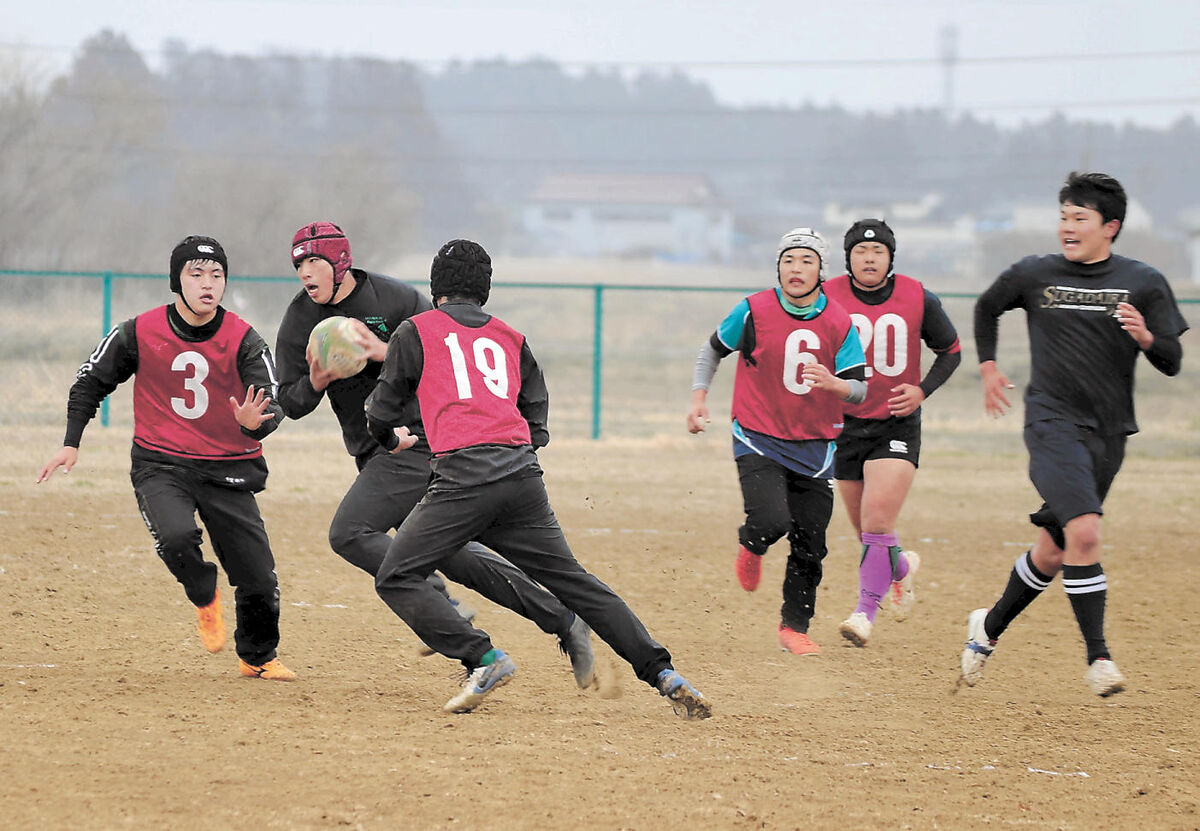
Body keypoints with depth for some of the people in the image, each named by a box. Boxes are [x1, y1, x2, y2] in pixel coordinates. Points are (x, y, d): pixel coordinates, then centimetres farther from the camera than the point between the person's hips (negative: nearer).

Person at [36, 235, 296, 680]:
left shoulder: (244, 341, -9)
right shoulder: (139, 333, -7)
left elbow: (272, 405, -18)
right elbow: (91, 383, 7)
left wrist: (254, 423, -42)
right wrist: (71, 443, -1)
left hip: (228, 470, 1)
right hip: (160, 464, -1)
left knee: (259, 579, -2)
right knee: (176, 536, -32)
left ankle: (258, 657, 30)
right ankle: (205, 600, 3)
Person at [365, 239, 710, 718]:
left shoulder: (416, 332, 10)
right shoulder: (510, 338, 23)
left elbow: (382, 413, 13)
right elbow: (537, 422, 24)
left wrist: (392, 439, 34)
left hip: (463, 476, -5)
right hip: (524, 473, 5)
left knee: (396, 580, 1)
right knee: (572, 580, 11)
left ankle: (483, 659, -16)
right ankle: (663, 674, 1)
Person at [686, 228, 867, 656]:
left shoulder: (839, 323, -3)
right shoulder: (754, 311, -7)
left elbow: (860, 390, -4)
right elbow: (714, 349, 10)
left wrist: (835, 383, -26)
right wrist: (699, 396, 0)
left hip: (814, 448, 2)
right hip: (759, 440, -2)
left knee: (809, 547, 4)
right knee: (771, 521, -23)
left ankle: (794, 628, 22)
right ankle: (750, 546, 15)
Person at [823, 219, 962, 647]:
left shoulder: (918, 299, -4)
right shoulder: (827, 299, -5)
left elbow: (950, 351, 10)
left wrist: (922, 390, -5)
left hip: (897, 424, -2)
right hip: (845, 425, 2)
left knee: (877, 521, -18)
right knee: (868, 534, 11)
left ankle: (866, 612, -13)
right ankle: (901, 567, 43)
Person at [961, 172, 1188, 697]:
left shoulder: (1143, 284, 2)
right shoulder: (1033, 275, 2)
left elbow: (1172, 363, 0)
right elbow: (987, 308, 23)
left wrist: (1146, 338, -19)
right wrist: (987, 365, 18)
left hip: (1109, 432, 3)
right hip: (1053, 422, -3)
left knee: (1054, 550, 11)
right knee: (1083, 533, -22)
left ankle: (990, 626, 33)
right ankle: (1097, 656, -18)